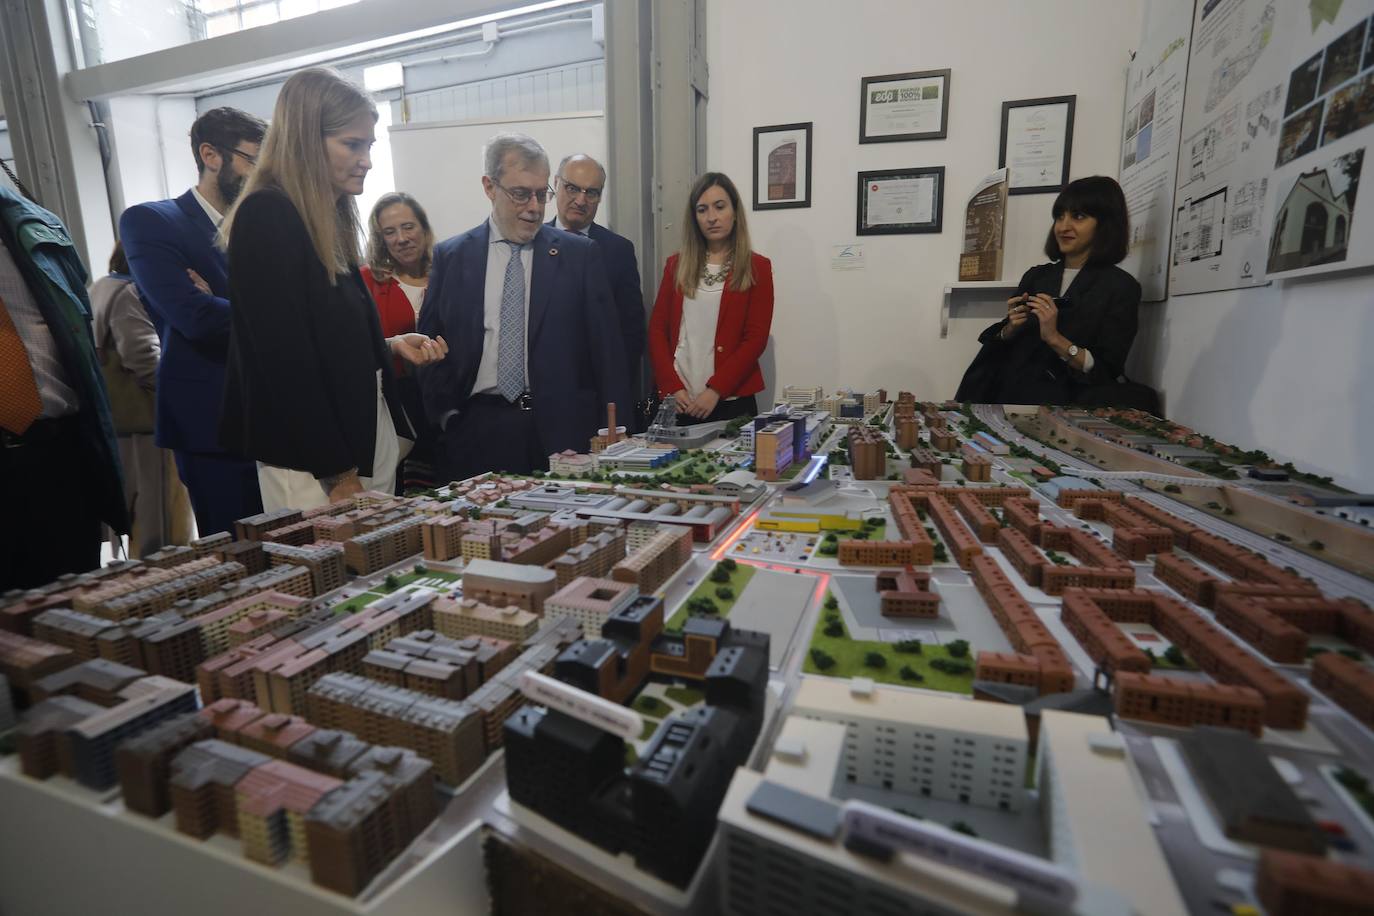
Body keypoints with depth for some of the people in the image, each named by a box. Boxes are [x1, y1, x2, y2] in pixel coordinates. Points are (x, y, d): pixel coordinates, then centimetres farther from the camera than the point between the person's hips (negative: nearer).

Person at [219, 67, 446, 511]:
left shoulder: (331, 219, 13)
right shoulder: (265, 218, -12)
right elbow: (285, 358, -18)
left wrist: (391, 346, 2)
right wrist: (340, 474, -17)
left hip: (367, 436, 8)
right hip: (311, 457, -8)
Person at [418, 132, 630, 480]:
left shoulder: (581, 254, 4)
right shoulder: (450, 257, 8)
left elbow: (607, 348, 2)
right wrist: (447, 416, 1)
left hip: (563, 429, -1)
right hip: (476, 434, 1)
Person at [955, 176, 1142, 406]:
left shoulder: (1122, 287, 2)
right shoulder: (1035, 276, 15)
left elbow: (1107, 370, -4)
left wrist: (1055, 338, -15)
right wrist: (1010, 328, -3)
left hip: (1063, 404, -2)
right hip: (1007, 395, 3)